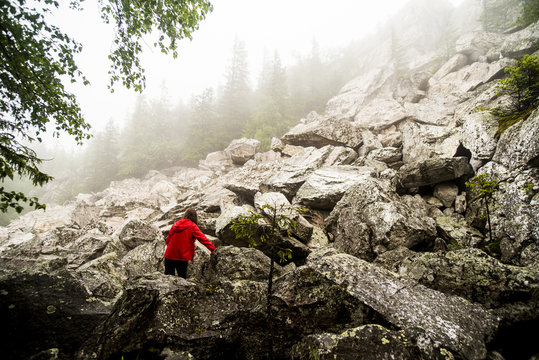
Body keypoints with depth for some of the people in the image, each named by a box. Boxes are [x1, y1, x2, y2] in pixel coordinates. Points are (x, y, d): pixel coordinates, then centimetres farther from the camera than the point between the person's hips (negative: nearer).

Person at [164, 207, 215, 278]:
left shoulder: (176, 224, 5)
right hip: (182, 257, -4)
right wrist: (213, 249, -13)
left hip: (169, 255, 4)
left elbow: (168, 239, 12)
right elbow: (202, 238, -14)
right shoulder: (192, 226, -9)